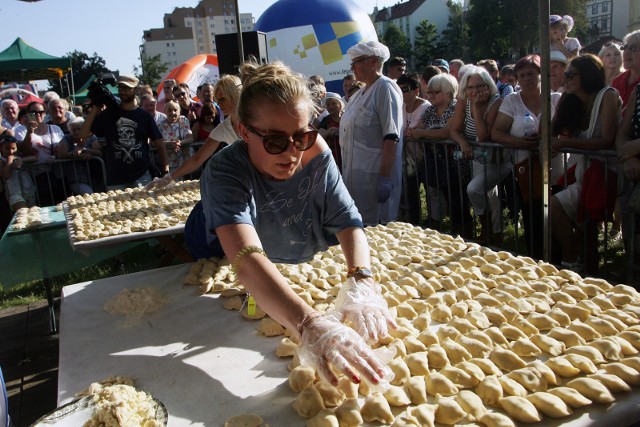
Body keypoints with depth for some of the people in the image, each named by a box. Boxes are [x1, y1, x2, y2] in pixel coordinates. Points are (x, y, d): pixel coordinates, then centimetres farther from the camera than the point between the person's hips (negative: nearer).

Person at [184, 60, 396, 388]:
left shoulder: (315, 153, -25)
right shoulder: (224, 173, -38)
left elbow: (349, 223, -27)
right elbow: (247, 260, -54)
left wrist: (361, 282, -48)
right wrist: (310, 326, -70)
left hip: (301, 279, 1)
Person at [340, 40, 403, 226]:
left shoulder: (386, 89, -11)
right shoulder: (361, 92, 17)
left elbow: (391, 138, -19)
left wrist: (385, 177, -24)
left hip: (374, 176, -9)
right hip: (355, 174, 9)